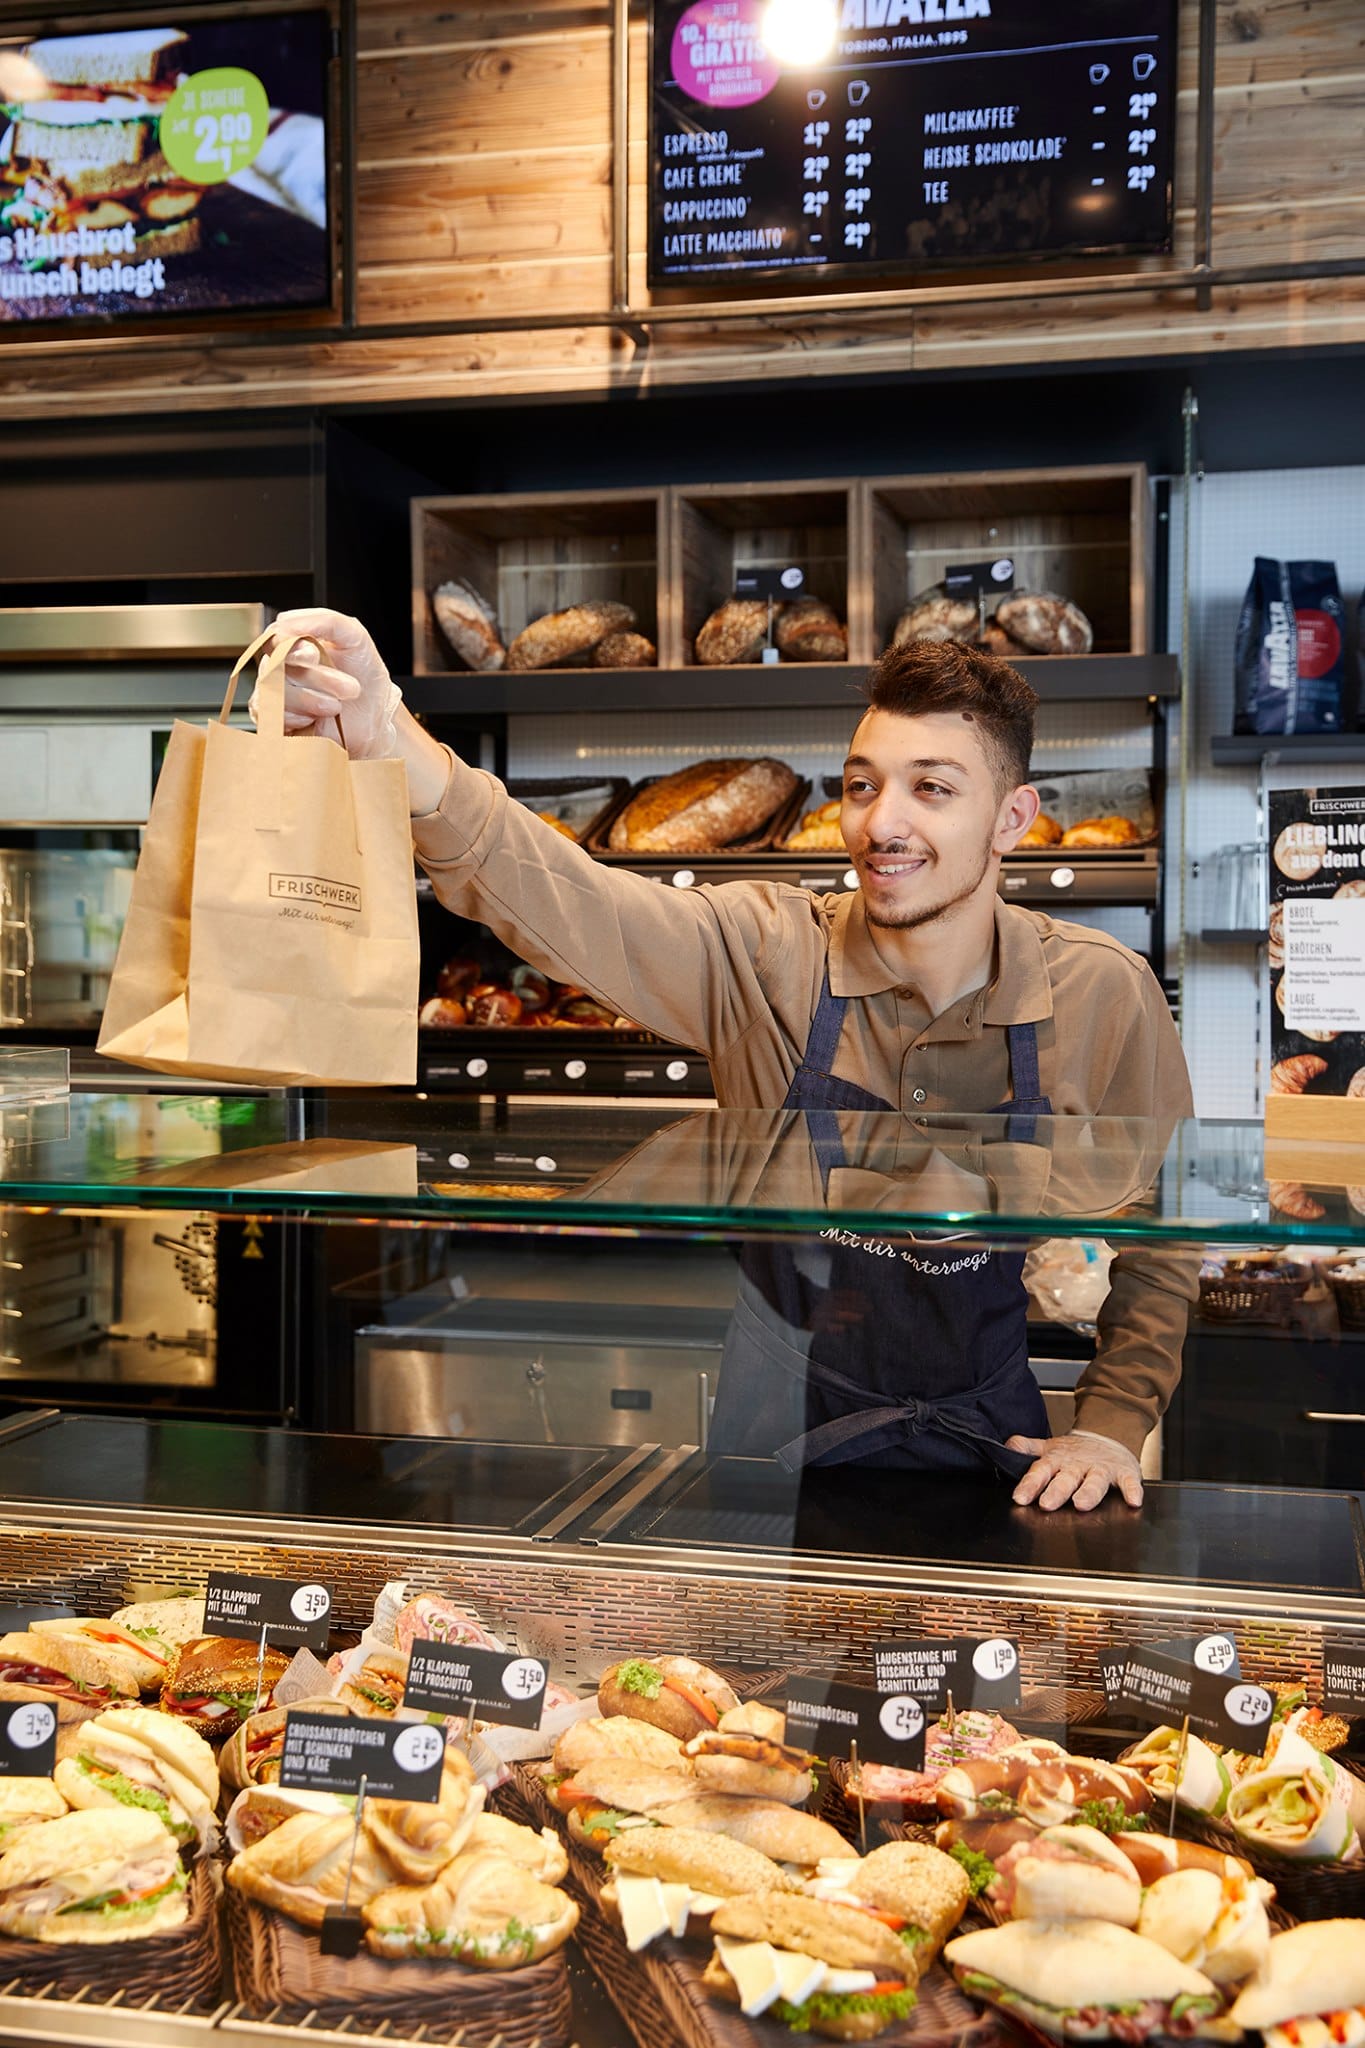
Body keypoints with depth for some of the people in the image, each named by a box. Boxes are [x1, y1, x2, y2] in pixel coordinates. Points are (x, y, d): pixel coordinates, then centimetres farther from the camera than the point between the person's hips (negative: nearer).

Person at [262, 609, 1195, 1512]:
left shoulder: (1104, 996, -10)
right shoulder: (766, 953, -14)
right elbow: (562, 900, -31)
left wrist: (1111, 1428, -4)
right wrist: (393, 743, -47)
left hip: (986, 1449, 1)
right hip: (780, 1442, 0)